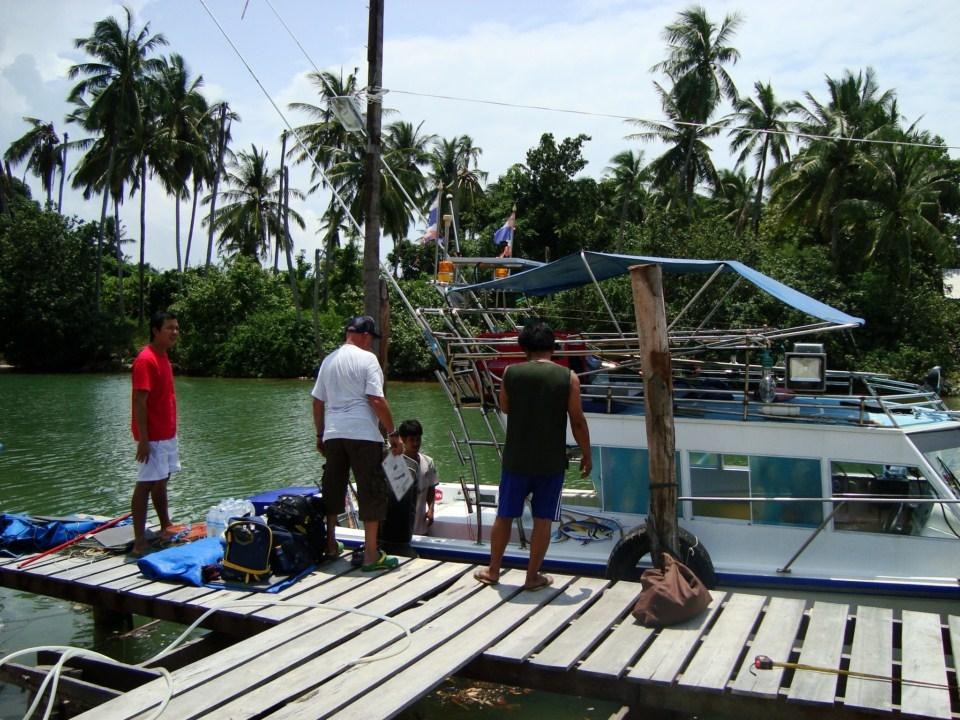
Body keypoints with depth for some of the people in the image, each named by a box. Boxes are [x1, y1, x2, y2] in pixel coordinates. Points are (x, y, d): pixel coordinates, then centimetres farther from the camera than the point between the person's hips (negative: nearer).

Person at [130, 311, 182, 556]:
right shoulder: (146, 359, -17)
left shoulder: (163, 357, 12)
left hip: (167, 434, 9)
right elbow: (140, 402, -20)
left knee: (161, 481, 18)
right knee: (146, 484, -7)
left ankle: (165, 527, 29)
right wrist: (143, 439, -23)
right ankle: (139, 543, -4)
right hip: (152, 436, -9)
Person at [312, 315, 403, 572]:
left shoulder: (328, 360, 13)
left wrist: (320, 435, 24)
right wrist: (393, 434, -8)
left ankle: (330, 544, 26)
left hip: (332, 434, 6)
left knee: (332, 488, 16)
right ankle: (371, 555, 1)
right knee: (372, 490, 0)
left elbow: (317, 401, 15)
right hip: (363, 434, -6)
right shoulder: (367, 358, -6)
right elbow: (376, 400, -13)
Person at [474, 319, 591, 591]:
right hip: (551, 461, -1)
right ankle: (533, 576, 17)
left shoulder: (511, 373, -3)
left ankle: (493, 571, 25)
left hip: (516, 459, 1)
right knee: (542, 520, 9)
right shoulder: (568, 377, -7)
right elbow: (578, 422, -5)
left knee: (504, 516, 14)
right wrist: (586, 455, 6)